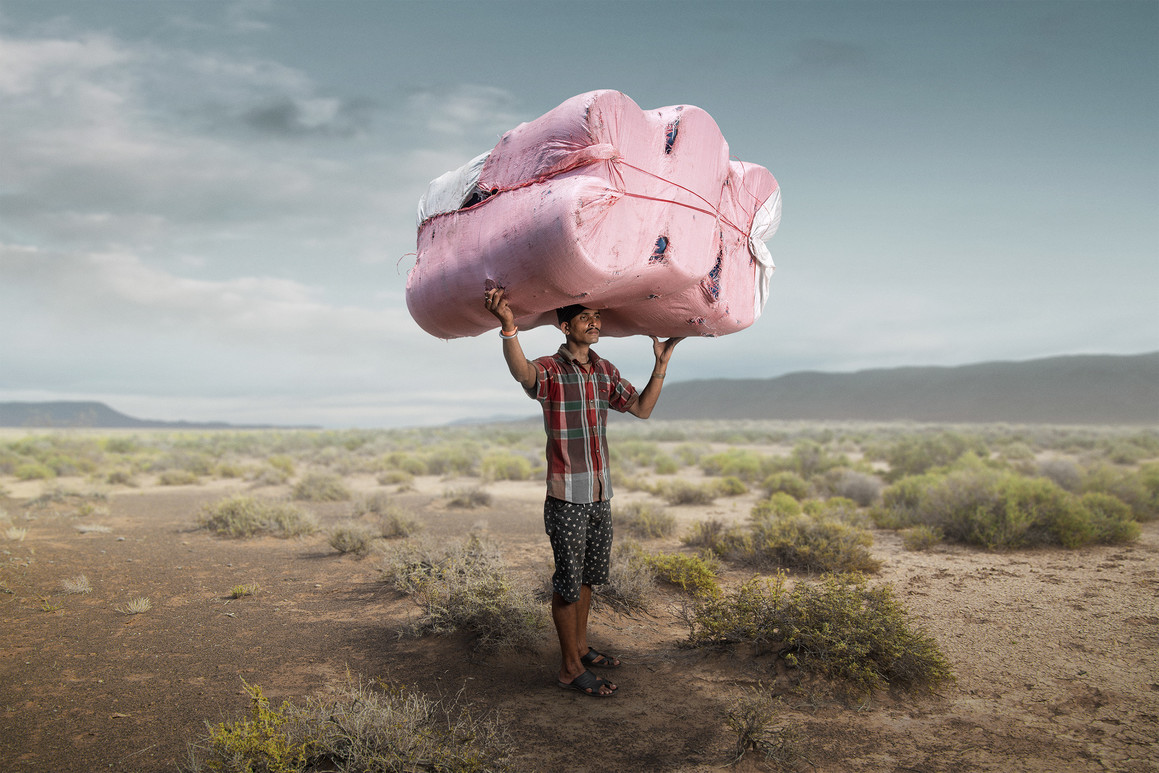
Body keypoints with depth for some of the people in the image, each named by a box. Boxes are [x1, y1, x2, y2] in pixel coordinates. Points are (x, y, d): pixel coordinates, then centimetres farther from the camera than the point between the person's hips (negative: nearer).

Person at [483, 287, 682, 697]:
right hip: (567, 496, -7)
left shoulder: (605, 371, 11)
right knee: (568, 581, 1)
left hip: (600, 494, 7)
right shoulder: (549, 370, -11)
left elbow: (642, 408, 13)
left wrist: (661, 364, 5)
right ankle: (570, 667, 12)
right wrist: (508, 328, -53)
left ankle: (581, 647, 33)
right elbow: (522, 373, -35)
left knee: (587, 576, 18)